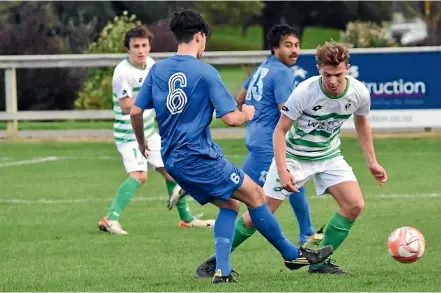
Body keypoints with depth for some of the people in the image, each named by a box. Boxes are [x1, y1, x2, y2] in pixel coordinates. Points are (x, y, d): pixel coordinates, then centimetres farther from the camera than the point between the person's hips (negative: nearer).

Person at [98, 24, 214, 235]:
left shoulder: (150, 64, 4)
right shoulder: (123, 73, -21)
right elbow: (126, 106, -26)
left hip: (149, 132, 8)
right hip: (129, 134, -8)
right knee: (139, 176, -26)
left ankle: (186, 218, 30)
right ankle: (111, 219, -27)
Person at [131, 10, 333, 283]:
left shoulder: (158, 70, 7)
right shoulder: (205, 72, -12)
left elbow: (136, 111, 9)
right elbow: (231, 118, -14)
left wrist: (142, 142, 27)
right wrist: (246, 114, 9)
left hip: (173, 159, 7)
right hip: (199, 157, -7)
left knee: (229, 204, 16)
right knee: (255, 194, 3)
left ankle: (222, 270, 5)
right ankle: (292, 253, 11)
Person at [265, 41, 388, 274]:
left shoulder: (359, 93, -16)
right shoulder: (305, 91, -28)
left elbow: (361, 122, 8)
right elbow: (280, 130, -19)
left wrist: (372, 162, 9)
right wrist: (282, 171, -27)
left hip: (329, 156, 4)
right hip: (294, 155, -4)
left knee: (355, 205, -12)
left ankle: (320, 262, 1)